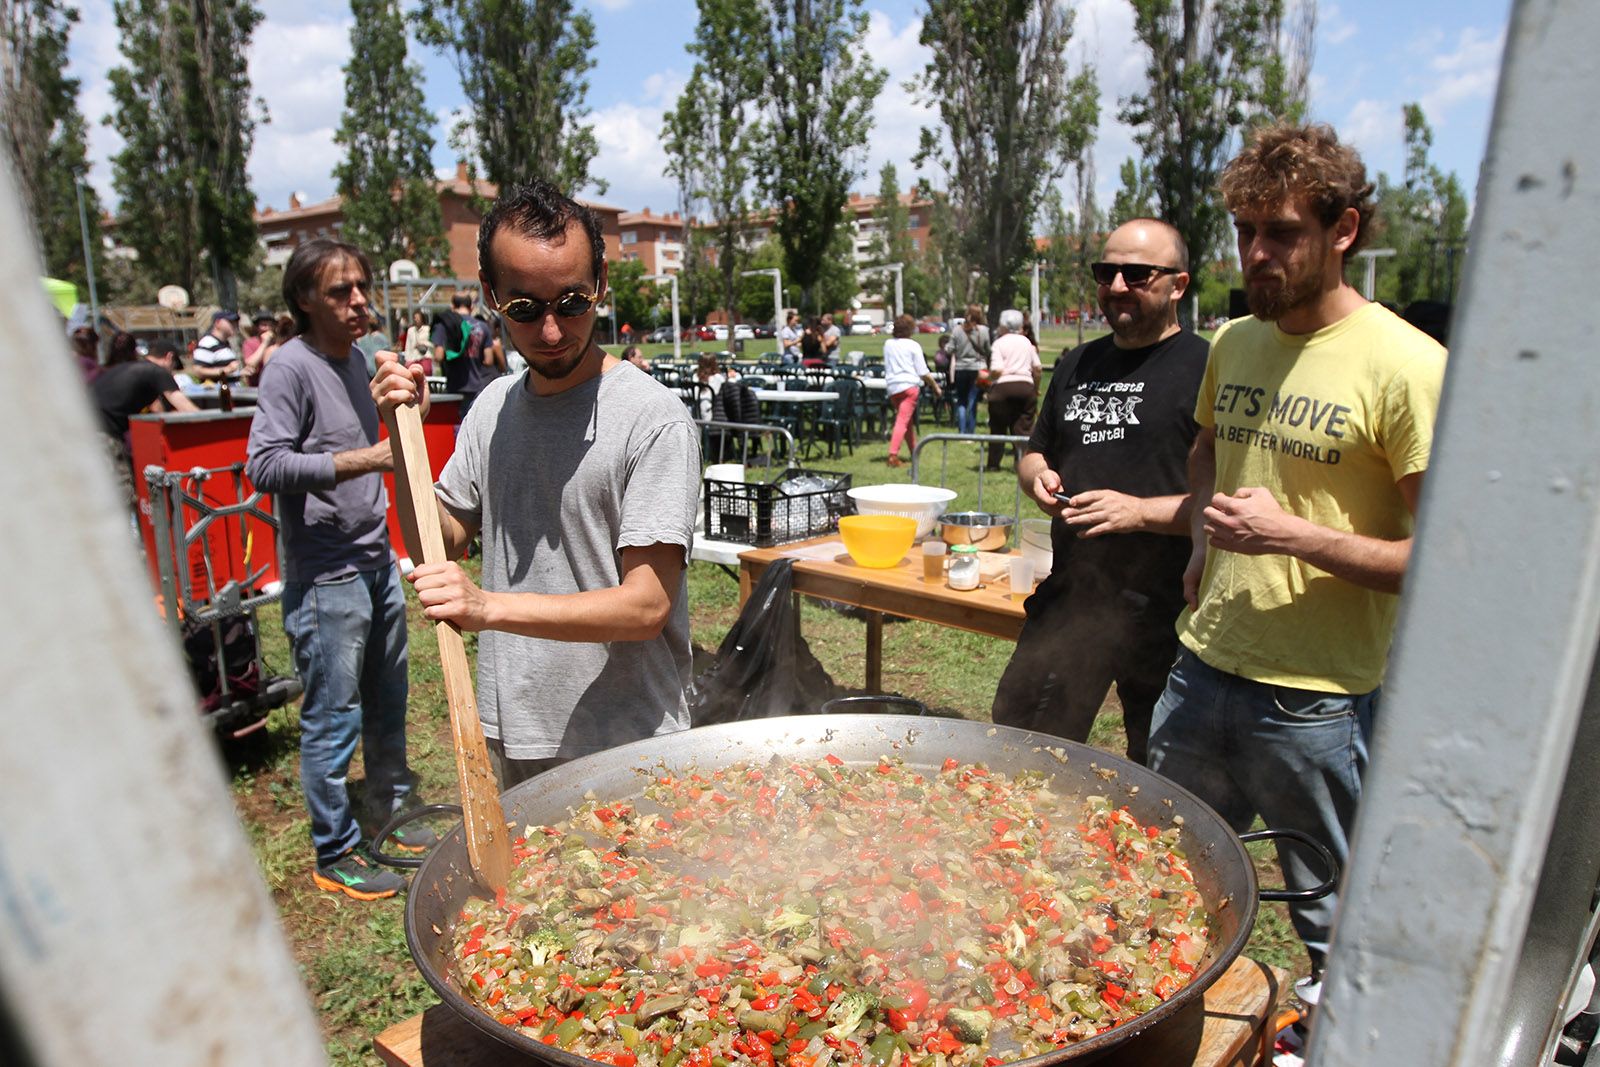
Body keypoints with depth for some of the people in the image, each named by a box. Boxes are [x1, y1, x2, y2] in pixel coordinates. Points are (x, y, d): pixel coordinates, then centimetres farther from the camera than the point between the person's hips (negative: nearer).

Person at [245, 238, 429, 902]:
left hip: (377, 560, 8)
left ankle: (390, 810, 37)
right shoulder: (291, 366, -13)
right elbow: (264, 464, -22)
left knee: (387, 703, 19)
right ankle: (336, 857, 17)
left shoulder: (355, 358, 12)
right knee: (333, 719, 2)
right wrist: (360, 460, -26)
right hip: (325, 577, -8)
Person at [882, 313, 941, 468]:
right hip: (909, 385, -5)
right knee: (903, 420, -9)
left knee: (909, 420, 19)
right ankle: (893, 455, -20)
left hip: (891, 386, 6)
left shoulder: (888, 344, 11)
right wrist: (935, 386, 9)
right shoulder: (913, 346, -2)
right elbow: (923, 372, -2)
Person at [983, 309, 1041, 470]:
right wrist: (1036, 388, 23)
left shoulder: (999, 343, -1)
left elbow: (997, 370, -13)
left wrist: (988, 374, 8)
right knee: (1024, 428, 5)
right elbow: (1038, 368, 11)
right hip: (1026, 385, 3)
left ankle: (994, 463, 12)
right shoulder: (1026, 342, 13)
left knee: (998, 427, 8)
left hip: (1003, 386, -3)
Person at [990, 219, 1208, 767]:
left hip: (1164, 613, -6)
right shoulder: (1077, 364, 13)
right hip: (1070, 597, 6)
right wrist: (1038, 478, 2)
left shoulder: (1205, 368, -10)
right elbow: (1034, 453, 23)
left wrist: (1141, 511, -22)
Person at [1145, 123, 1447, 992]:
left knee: (1336, 928, 13)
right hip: (1202, 667, 6)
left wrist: (1293, 536, -22)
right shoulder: (1232, 344, 6)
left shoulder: (1408, 366, -14)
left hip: (1320, 699, -6)